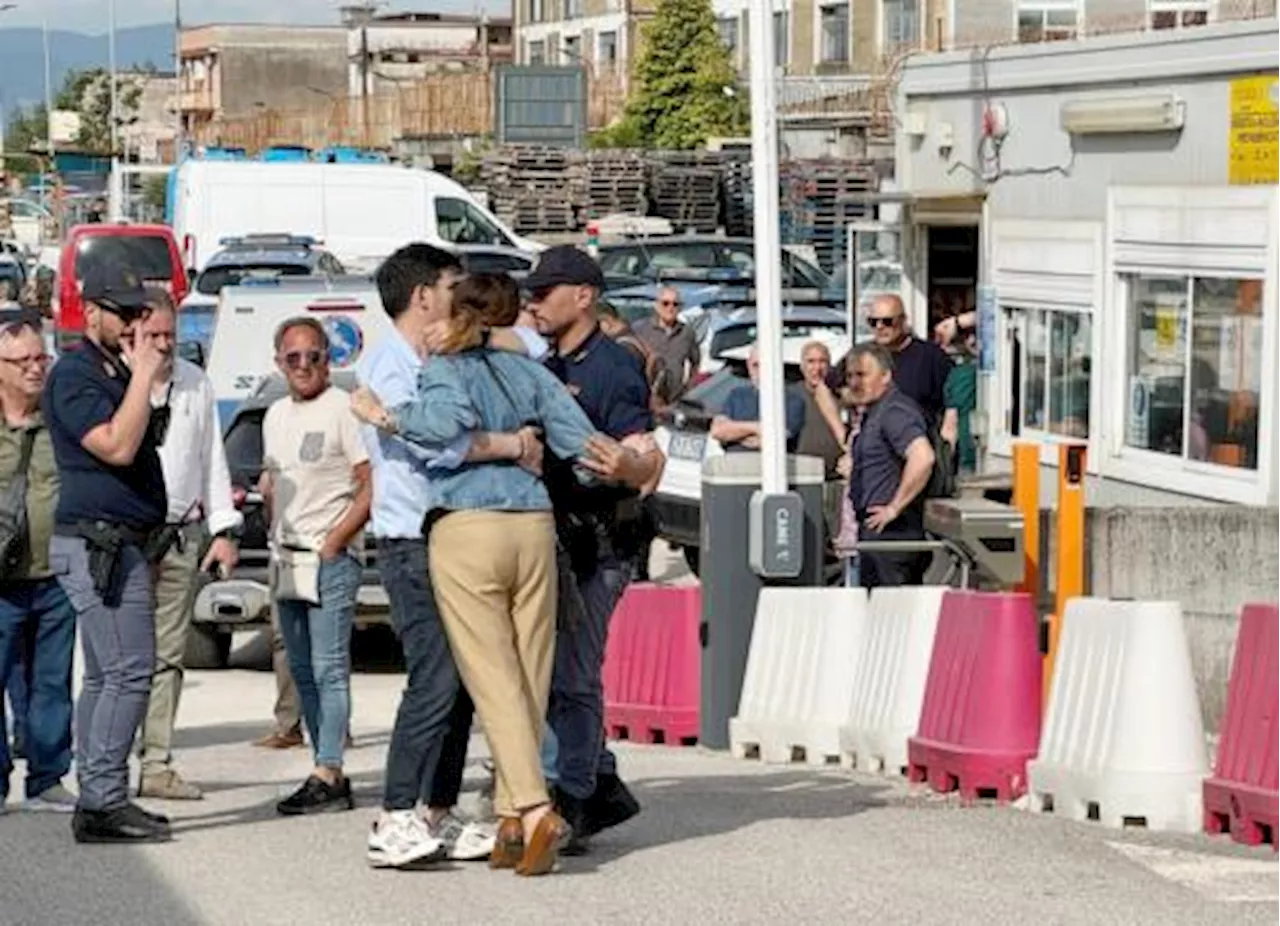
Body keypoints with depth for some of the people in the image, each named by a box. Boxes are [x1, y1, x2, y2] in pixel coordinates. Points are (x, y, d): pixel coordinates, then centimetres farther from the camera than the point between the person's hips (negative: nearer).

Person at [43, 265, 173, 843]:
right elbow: (117, 448, -23)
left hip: (121, 545, 10)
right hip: (99, 543, -10)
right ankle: (104, 800, -15)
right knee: (128, 671, -14)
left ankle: (98, 801, 13)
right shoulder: (75, 375, -11)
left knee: (104, 676, 10)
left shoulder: (118, 372, 20)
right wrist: (144, 377, -18)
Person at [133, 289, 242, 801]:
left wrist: (224, 529, 11)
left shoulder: (195, 385, 12)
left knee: (168, 656, 8)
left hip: (181, 534, 5)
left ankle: (157, 764, 13)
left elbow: (213, 460, 15)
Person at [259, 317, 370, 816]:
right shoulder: (276, 414, 16)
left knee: (329, 669, -10)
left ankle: (327, 776, -11)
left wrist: (334, 541, -14)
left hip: (331, 556, -8)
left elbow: (371, 486, -12)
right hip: (285, 558, 8)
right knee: (302, 672, 9)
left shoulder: (343, 409, -8)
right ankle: (331, 774, 13)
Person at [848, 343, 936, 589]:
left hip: (890, 532, -10)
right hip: (876, 531, 10)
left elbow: (923, 458, -29)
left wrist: (894, 508, -22)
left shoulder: (895, 411, -14)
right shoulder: (873, 413, 19)